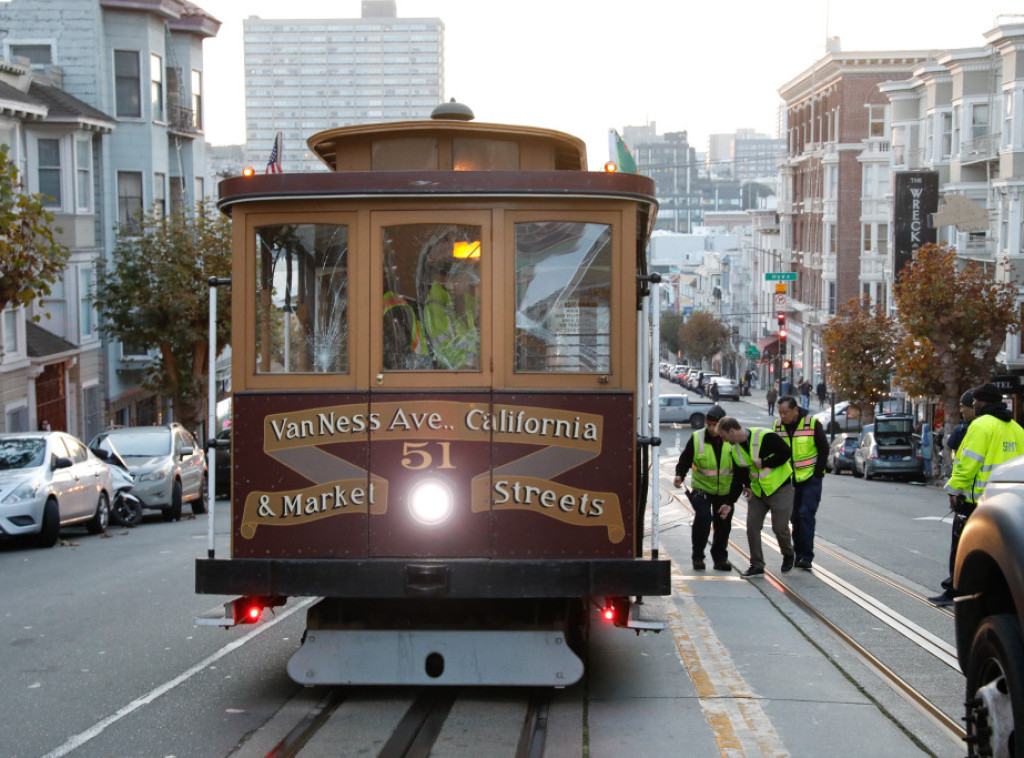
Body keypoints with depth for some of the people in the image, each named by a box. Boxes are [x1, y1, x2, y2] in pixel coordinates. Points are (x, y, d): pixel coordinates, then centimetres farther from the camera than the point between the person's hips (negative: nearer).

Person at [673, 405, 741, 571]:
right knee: (702, 517, -18)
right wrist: (680, 475, -24)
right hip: (701, 488, -2)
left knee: (723, 523, 7)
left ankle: (720, 558, 25)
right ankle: (698, 556, -3)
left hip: (725, 490, 2)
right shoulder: (696, 439, -12)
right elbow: (685, 460, -3)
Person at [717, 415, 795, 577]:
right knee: (752, 527, 0)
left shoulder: (765, 437, -21)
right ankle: (757, 565, 10)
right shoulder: (735, 449, 3)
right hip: (757, 491, 7)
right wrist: (746, 485, 4)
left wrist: (764, 463, -20)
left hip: (780, 489, -7)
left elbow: (786, 453, -21)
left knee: (780, 527, -4)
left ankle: (788, 556, 26)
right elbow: (739, 472, 16)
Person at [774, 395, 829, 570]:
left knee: (806, 515, -12)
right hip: (791, 479, 5)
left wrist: (817, 474, -8)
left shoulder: (812, 423, -12)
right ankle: (798, 553, 18)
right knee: (795, 516, 8)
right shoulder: (778, 425, 0)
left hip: (811, 478, -5)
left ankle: (806, 556, -11)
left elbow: (824, 449, -5)